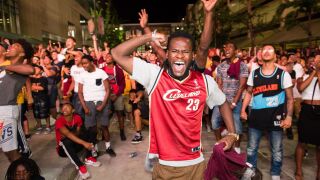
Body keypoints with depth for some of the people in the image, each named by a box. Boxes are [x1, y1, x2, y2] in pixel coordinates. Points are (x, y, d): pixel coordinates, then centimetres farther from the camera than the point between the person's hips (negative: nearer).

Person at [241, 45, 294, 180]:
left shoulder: (283, 74, -3)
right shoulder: (254, 74, 3)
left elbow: (290, 98, 0)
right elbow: (249, 93, 12)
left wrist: (289, 116, -8)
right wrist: (243, 110, 5)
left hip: (276, 117, -1)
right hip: (256, 116, 2)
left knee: (277, 150, 12)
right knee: (251, 147, 13)